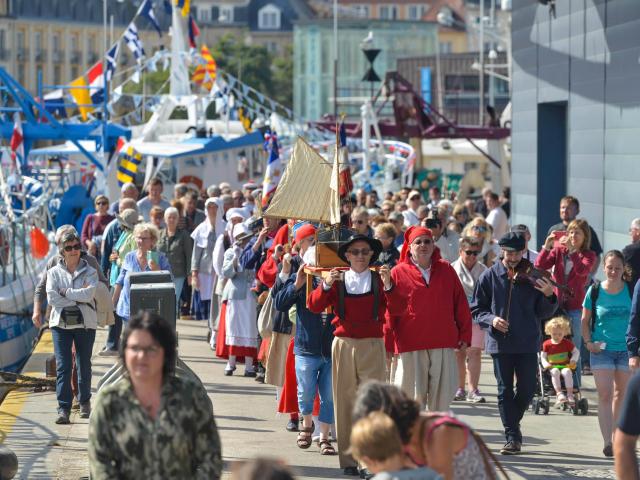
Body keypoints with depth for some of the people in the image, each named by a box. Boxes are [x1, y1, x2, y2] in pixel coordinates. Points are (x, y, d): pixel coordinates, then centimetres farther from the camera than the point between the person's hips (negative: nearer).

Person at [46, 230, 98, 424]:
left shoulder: (90, 271, 6)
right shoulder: (54, 272, 6)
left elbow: (89, 293, -12)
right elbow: (52, 298, -7)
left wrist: (66, 292, -9)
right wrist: (78, 298, -9)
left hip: (85, 323, 1)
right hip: (61, 323, -1)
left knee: (84, 365, 9)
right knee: (63, 366, -9)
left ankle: (85, 401, 27)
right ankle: (63, 408, -10)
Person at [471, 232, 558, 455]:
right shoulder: (489, 277, 1)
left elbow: (543, 313, 7)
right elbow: (476, 310, 5)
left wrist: (549, 296, -13)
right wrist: (491, 320, -14)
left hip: (528, 344, 1)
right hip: (500, 343, -1)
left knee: (527, 390, 3)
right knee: (505, 391, 2)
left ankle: (512, 423, 28)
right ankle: (512, 436, 7)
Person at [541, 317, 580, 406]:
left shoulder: (567, 343, 8)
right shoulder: (547, 344, 6)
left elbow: (576, 352, 14)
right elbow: (543, 356, 8)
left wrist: (573, 360, -5)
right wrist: (545, 364, -13)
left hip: (565, 366, 0)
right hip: (552, 367, 0)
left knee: (567, 372, -35)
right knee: (555, 372, -36)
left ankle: (570, 394, -34)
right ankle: (559, 393, -41)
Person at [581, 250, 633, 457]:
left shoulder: (631, 290, -4)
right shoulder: (595, 291, -5)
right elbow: (585, 320, 6)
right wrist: (588, 342, -7)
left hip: (626, 349, 2)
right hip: (602, 349, -2)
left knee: (621, 394, 13)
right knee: (604, 394, -10)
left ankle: (617, 438, 27)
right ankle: (607, 442, -15)